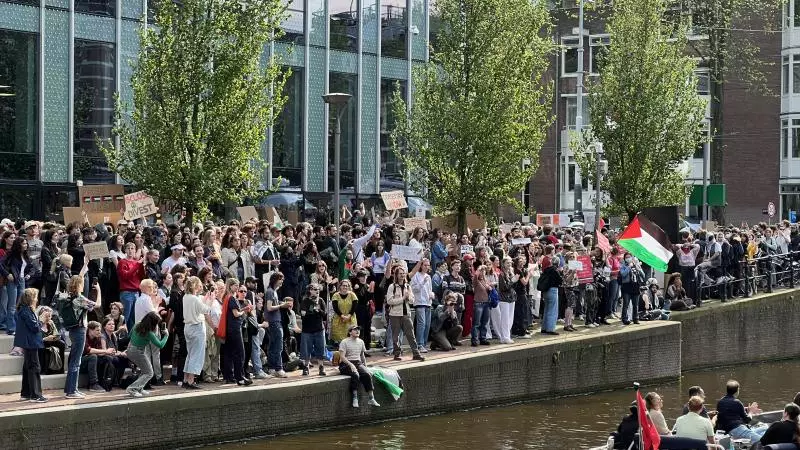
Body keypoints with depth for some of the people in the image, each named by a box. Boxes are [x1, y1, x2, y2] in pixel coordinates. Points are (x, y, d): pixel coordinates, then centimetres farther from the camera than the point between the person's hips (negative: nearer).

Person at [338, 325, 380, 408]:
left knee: (367, 375, -26)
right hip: (346, 364, -5)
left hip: (358, 363, 5)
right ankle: (355, 399, -35)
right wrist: (351, 364, -24)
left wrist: (365, 366, 16)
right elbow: (342, 357, -11)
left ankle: (372, 399, -28)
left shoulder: (361, 342, 18)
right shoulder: (344, 342, -1)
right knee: (355, 375, -36)